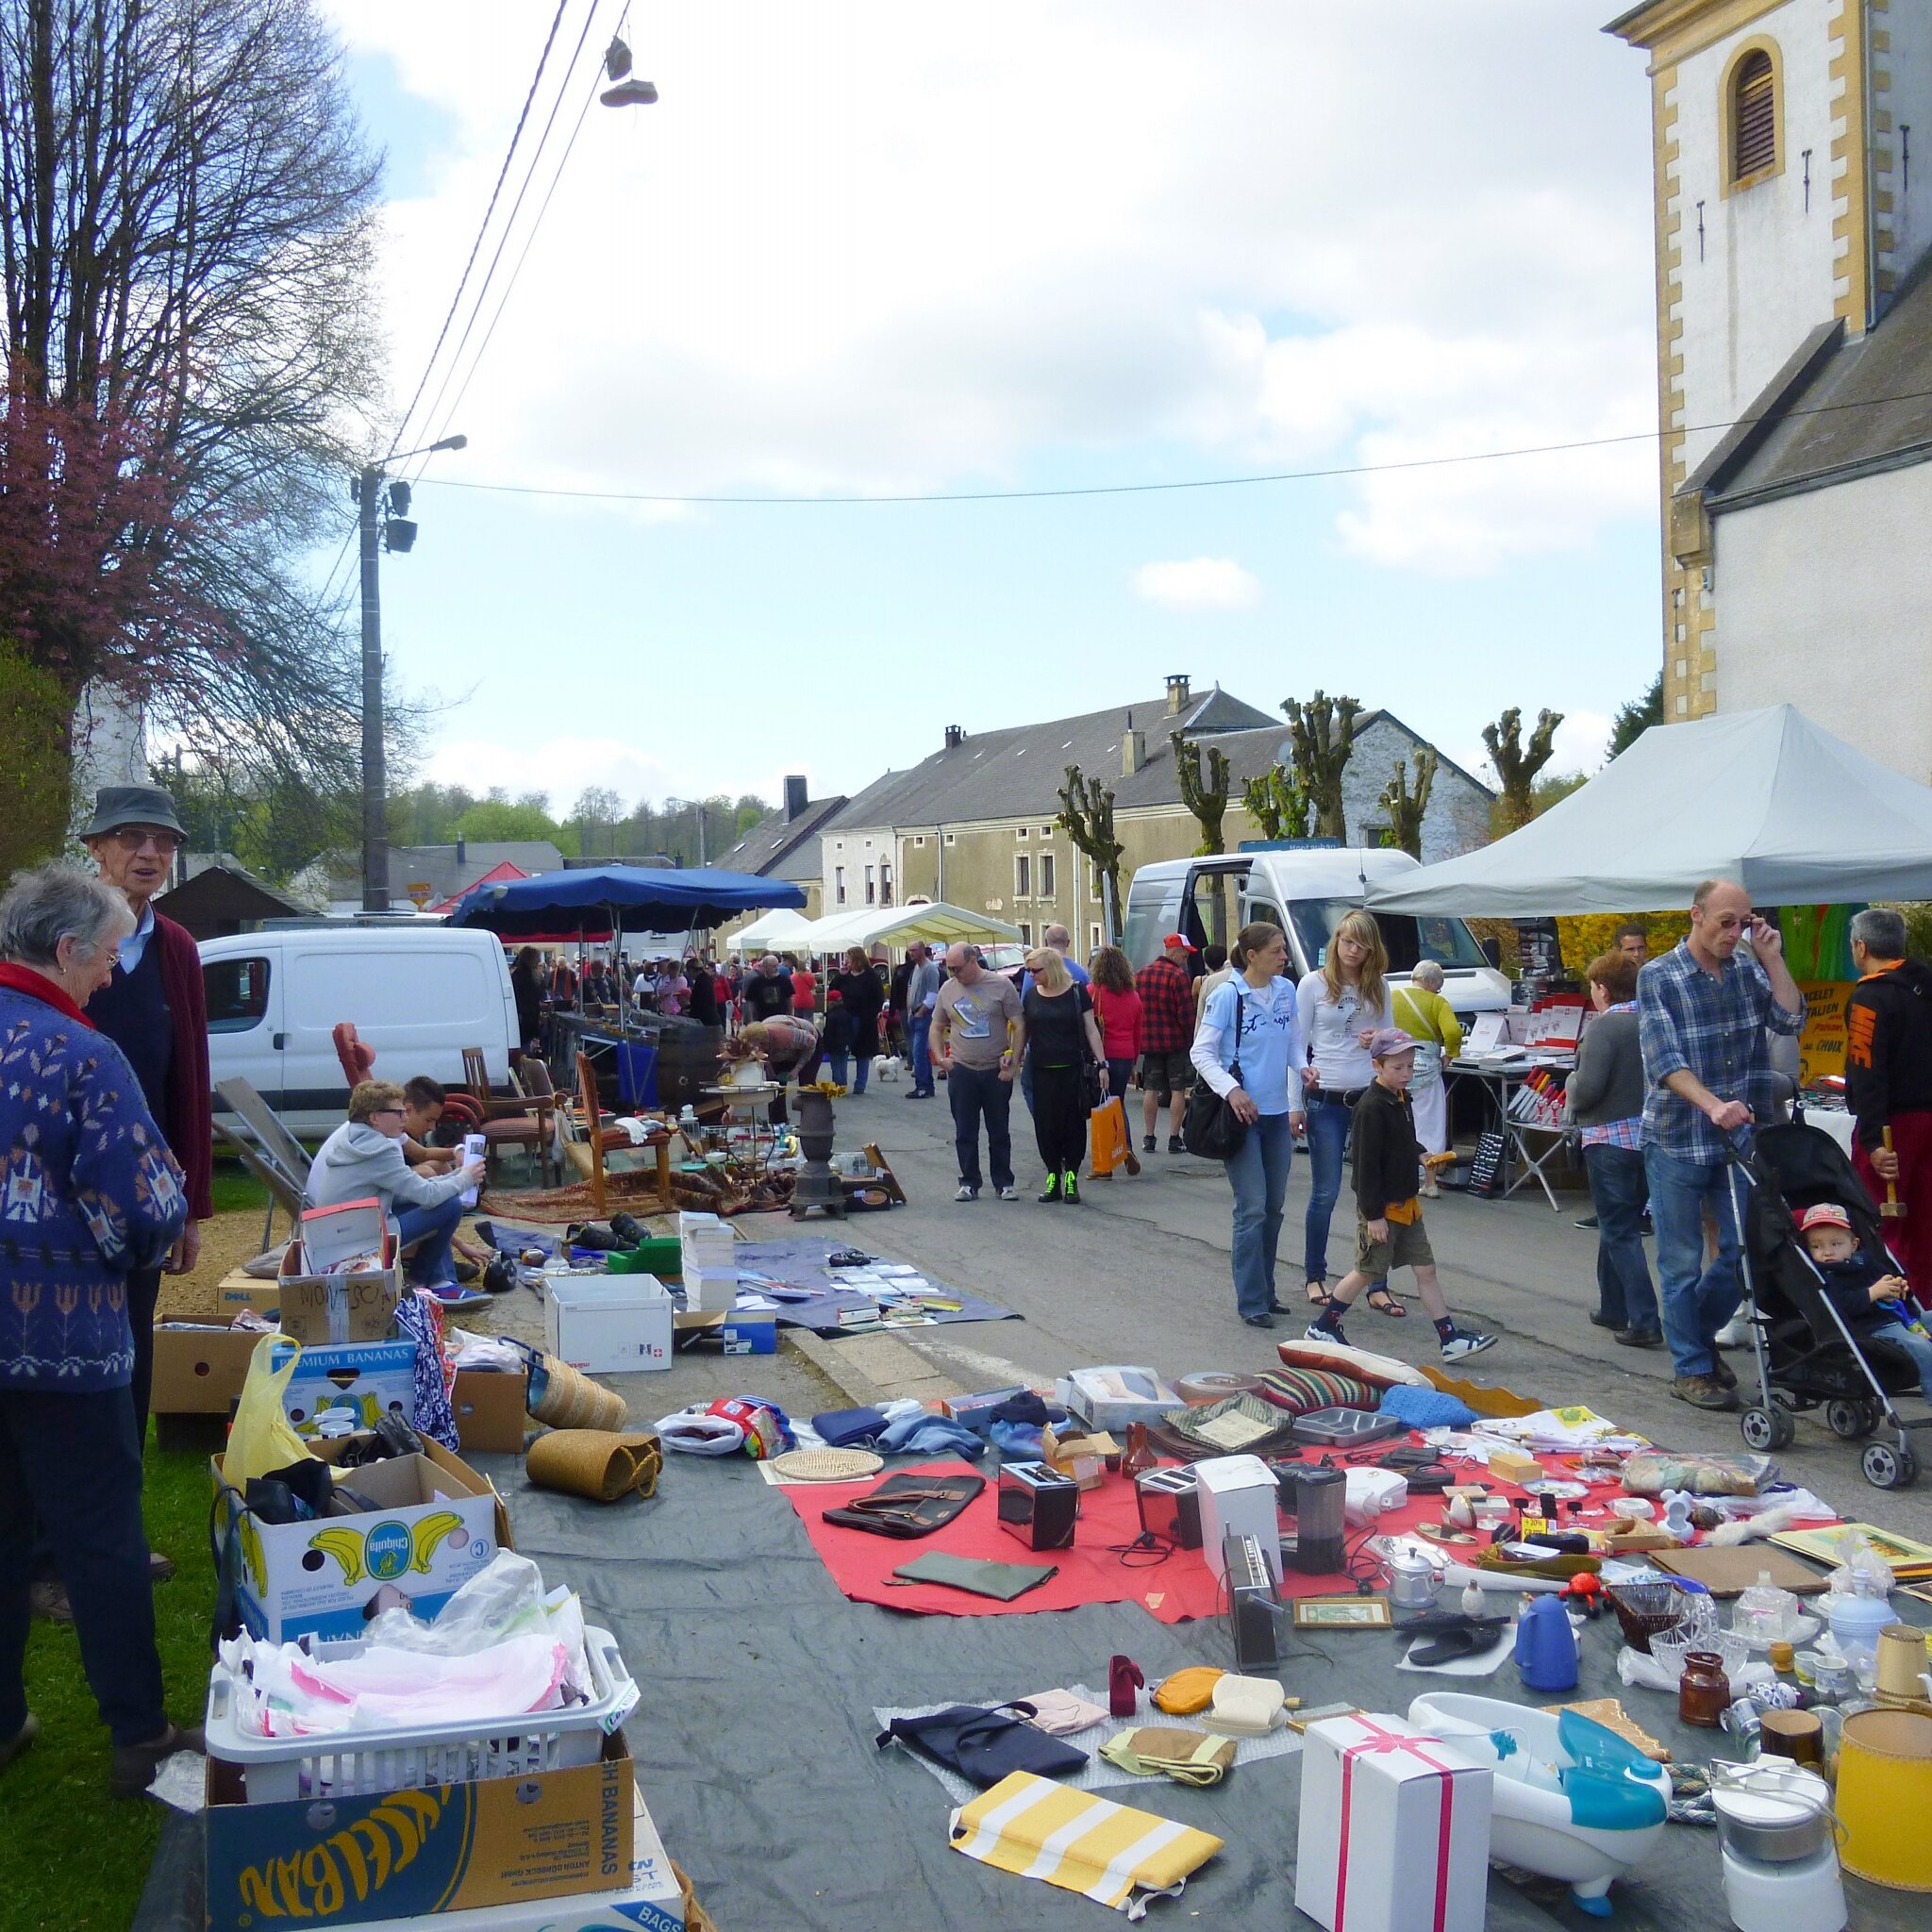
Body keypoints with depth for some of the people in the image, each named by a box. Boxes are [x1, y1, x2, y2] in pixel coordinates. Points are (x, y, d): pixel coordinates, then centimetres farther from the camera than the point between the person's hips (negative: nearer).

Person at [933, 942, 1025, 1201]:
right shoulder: (947, 989, 6)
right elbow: (937, 1027, 17)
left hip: (997, 1071, -2)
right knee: (965, 1132, 5)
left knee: (1000, 1131, 6)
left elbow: (1019, 1026, -4)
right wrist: (940, 1058, 4)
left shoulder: (1001, 985, -5)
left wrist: (1014, 1062, -9)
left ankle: (1004, 1183, 16)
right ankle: (969, 1183, 15)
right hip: (961, 1071, 2)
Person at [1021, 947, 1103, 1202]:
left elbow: (1091, 1030, -1)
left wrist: (1101, 1063, -5)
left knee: (1073, 1123, 0)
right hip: (1042, 1072, 3)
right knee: (1045, 1124, 3)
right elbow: (1023, 1032, 13)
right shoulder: (1030, 996, 7)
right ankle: (1053, 1178, 11)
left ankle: (1071, 1178, 9)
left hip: (1073, 1070, -3)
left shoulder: (1077, 992, -3)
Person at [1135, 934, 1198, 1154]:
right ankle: (1174, 1139, 2)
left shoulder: (1140, 975, 6)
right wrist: (1190, 1037, -1)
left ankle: (1148, 1138, 10)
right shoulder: (1178, 976, -13)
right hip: (1176, 1041, -5)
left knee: (1151, 1089, 10)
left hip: (1149, 1042, 5)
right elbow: (1186, 1013, -15)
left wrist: (1141, 1037, 15)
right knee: (1177, 1089, 3)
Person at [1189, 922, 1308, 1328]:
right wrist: (1231, 1090, -21)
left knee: (1274, 1207, 12)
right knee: (1252, 1209, -7)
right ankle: (1251, 1302, 0)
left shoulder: (1286, 990, 6)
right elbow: (1201, 1052, -10)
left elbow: (1294, 1047, 14)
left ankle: (1265, 1291, 24)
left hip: (1278, 1113, 6)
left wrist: (1296, 1103, 6)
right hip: (1242, 1113, -6)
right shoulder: (1227, 995, -11)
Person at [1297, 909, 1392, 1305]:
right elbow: (1297, 1042, -1)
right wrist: (1304, 1072, -20)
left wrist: (1378, 1041, -7)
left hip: (1370, 1095, 3)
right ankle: (1314, 1276, 19)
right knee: (1325, 1194, 3)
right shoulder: (1313, 984, -1)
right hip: (1327, 1098, -3)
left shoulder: (1378, 987, 8)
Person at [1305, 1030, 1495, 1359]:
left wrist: (1420, 1155, 6)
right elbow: (1366, 1164, -21)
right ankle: (1322, 1328, 17)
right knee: (1366, 1271, 3)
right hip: (1381, 1208, -8)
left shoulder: (1402, 1099, 8)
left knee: (1426, 1269, 8)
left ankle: (1450, 1339, 12)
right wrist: (1373, 1215, -21)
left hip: (1406, 1204, 8)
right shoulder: (1371, 1107, -20)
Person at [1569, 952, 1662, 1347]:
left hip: (1610, 1138, -7)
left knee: (1620, 1232, -2)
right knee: (1618, 1224, 20)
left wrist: (1571, 1086, -1)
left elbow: (1588, 1088, -22)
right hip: (1650, 1134, 7)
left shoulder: (1603, 1027, -15)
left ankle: (1645, 1322, -6)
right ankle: (1613, 1308, 30)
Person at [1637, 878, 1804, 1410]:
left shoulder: (1747, 972, 6)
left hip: (1740, 1137, 5)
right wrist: (1713, 1105, -33)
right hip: (1676, 1140, -4)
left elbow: (1791, 1020, -6)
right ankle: (1690, 1369, 16)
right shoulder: (1658, 977, -9)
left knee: (1745, 1250, 9)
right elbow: (1665, 1060, -19)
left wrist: (1772, 956, -9)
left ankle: (1701, 1334, 33)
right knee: (1682, 1262, 4)